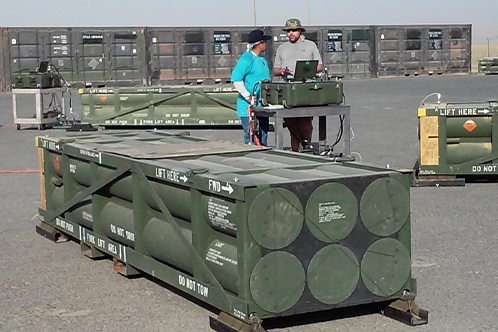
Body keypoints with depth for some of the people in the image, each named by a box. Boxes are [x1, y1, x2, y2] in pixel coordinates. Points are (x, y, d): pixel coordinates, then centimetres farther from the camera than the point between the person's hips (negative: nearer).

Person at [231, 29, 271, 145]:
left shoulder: (262, 59, 15)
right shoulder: (246, 59, -14)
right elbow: (235, 79, -22)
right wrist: (248, 97, -22)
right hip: (249, 107, -9)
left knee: (263, 136, 13)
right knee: (251, 139, -9)